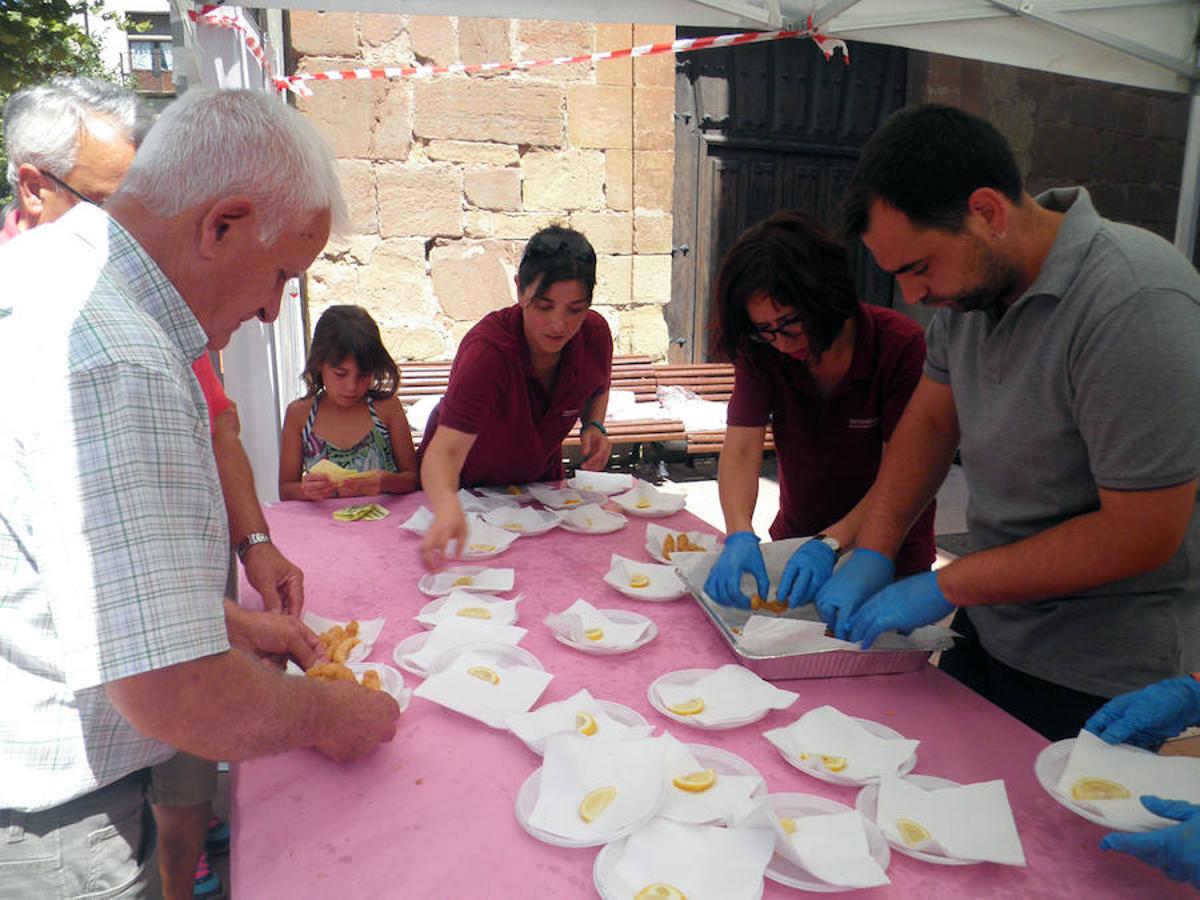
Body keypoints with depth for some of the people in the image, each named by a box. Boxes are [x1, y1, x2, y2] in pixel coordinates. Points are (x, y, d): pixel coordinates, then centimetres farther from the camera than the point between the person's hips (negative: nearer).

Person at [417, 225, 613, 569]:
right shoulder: (487, 350, -38)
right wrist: (448, 510, -68)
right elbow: (445, 450, -48)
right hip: (463, 485, -4)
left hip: (539, 478, 4)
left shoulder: (595, 334, -21)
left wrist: (594, 426, -17)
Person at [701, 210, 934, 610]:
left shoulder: (902, 347, -21)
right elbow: (741, 449, -18)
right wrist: (740, 537, -35)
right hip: (796, 539, 3)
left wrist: (831, 544, -35)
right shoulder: (761, 350, -10)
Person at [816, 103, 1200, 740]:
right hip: (989, 630, 7)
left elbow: (1141, 534, -25)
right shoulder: (972, 276, -3)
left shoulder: (1136, 305, -26)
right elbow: (931, 421, 6)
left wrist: (943, 588, -19)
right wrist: (871, 555, -4)